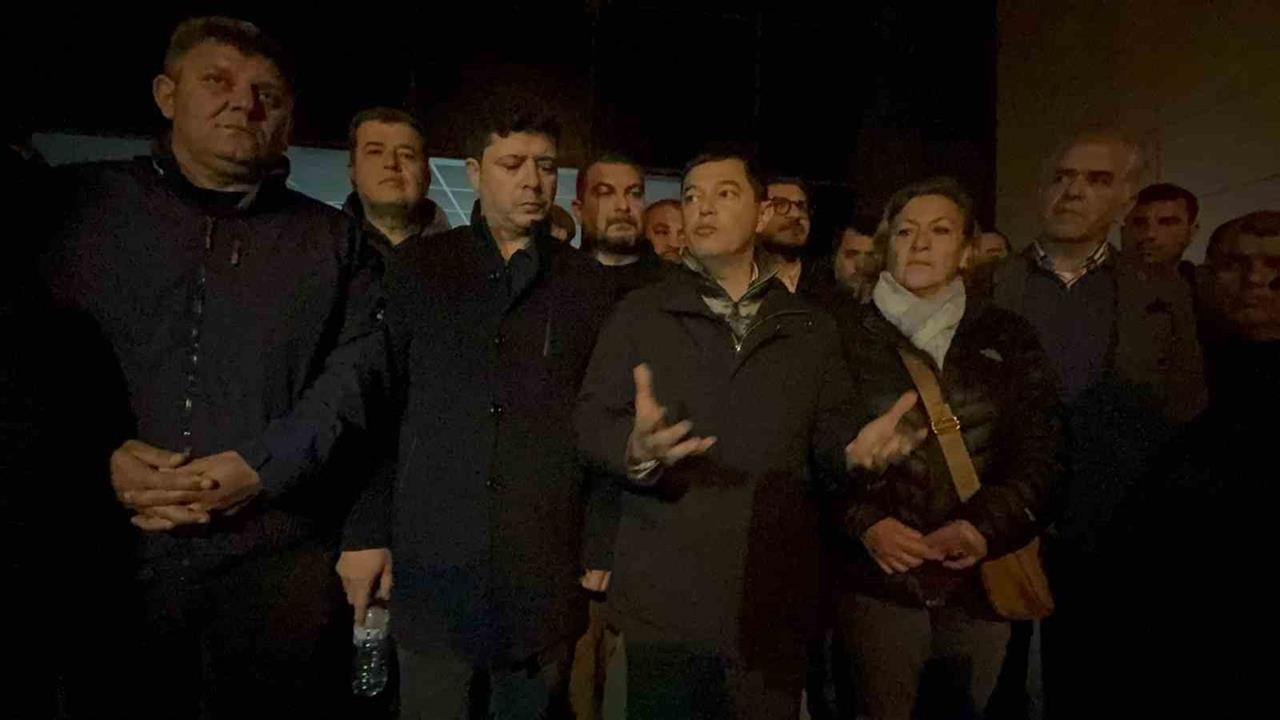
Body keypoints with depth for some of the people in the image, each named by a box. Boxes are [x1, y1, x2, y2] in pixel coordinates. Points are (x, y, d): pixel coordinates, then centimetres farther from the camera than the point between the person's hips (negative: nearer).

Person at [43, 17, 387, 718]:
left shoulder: (331, 241, 9)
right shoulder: (73, 205, 8)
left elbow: (359, 367, -1)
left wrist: (263, 466, -13)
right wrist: (98, 457, -11)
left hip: (277, 560, 0)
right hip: (99, 554, 1)